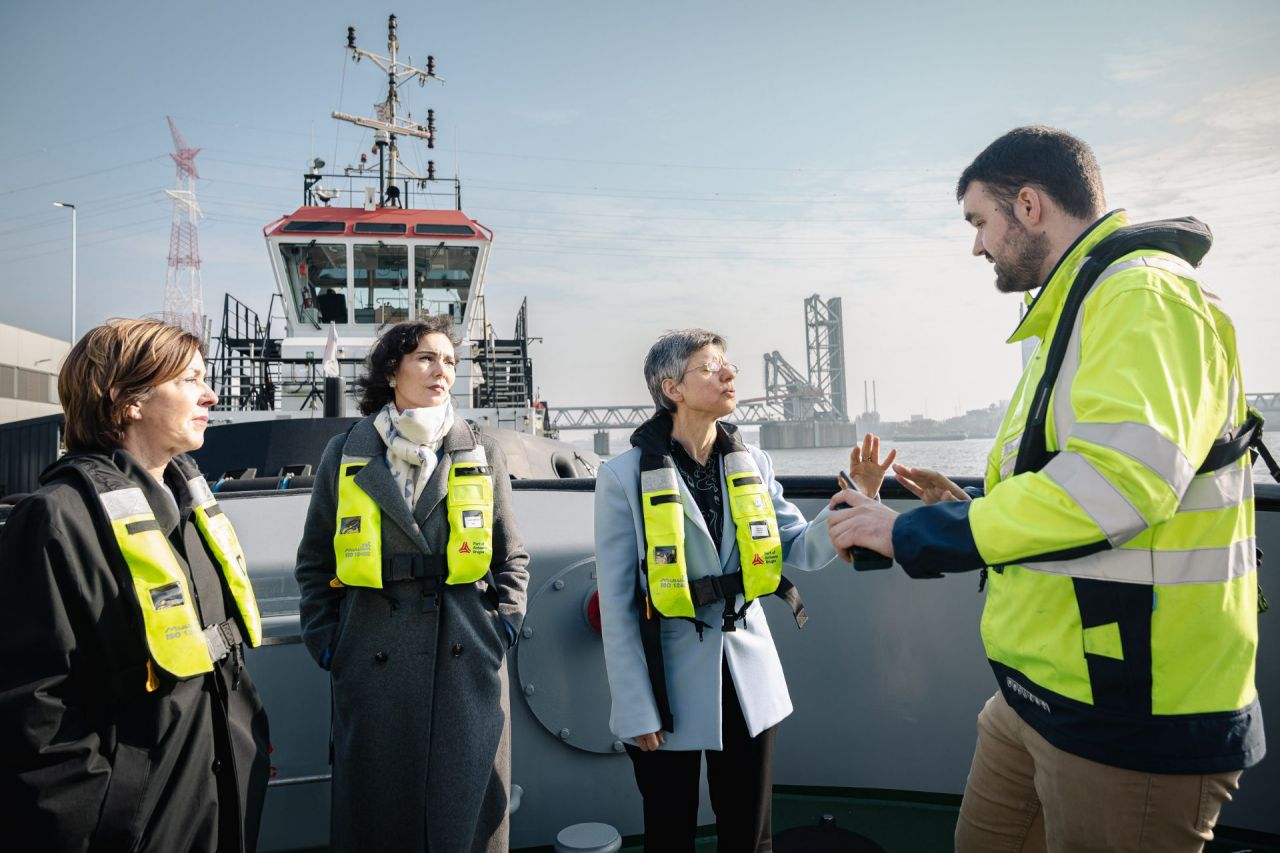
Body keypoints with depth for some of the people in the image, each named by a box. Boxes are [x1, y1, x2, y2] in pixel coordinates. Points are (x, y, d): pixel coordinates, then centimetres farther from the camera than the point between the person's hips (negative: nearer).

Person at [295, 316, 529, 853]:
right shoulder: (345, 454, 5)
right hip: (371, 662, 0)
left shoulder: (482, 453, 7)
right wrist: (324, 639, 3)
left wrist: (504, 624, 0)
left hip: (470, 662, 1)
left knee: (468, 807, 9)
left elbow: (511, 556, 10)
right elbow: (314, 561, 11)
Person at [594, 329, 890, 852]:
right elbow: (617, 604, -11)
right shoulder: (625, 475, -13)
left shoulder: (752, 464, 0)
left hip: (747, 675, 4)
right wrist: (636, 711, -11)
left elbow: (803, 552, 0)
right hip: (671, 682, -3)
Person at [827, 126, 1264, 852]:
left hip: (1130, 714, -9)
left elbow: (1117, 477, -29)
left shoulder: (1143, 293, -15)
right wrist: (971, 511, 11)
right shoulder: (1076, 309, 17)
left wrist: (913, 534, -23)